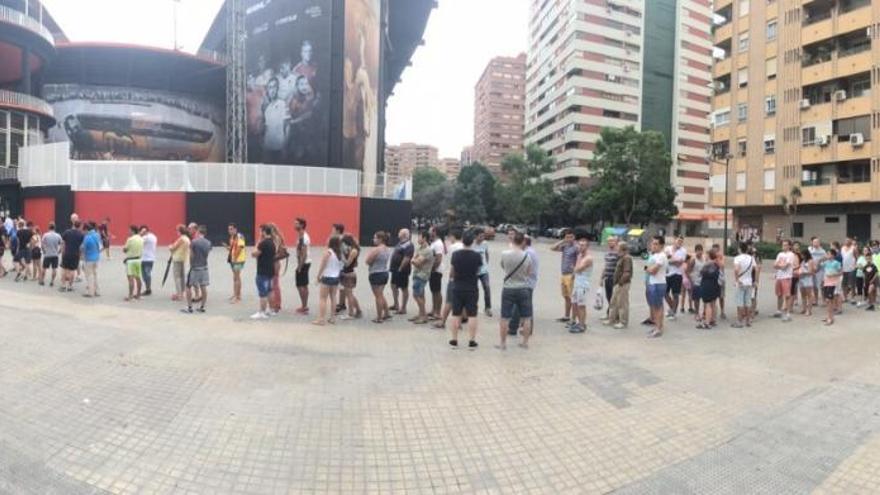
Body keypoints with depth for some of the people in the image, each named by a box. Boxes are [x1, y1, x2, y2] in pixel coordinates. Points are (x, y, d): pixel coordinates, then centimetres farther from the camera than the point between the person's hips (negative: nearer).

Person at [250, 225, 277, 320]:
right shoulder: (272, 243, 11)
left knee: (262, 293, -4)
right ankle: (267, 309, 24)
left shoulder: (263, 243, -19)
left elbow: (254, 254, -16)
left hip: (263, 272, -9)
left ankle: (262, 313, 0)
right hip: (270, 271, 9)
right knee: (268, 291, 17)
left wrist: (258, 243, -9)